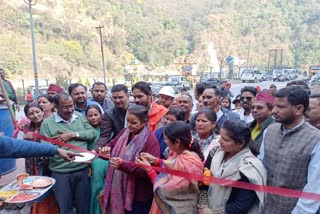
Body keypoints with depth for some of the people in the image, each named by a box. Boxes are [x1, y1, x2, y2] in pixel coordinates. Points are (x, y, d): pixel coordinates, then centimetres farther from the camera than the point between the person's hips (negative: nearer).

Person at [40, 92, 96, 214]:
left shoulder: (80, 116, 9)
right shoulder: (47, 123, -2)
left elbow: (92, 133, 2)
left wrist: (73, 135, -9)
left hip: (83, 169, 3)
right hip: (61, 173, -2)